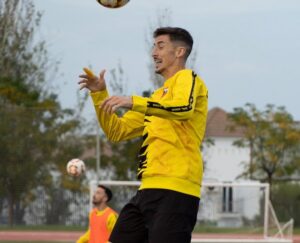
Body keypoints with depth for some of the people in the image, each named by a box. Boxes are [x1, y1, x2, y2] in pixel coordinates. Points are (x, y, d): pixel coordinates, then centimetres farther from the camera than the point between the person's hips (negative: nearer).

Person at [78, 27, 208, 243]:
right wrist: (99, 95, 13)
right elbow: (116, 131, 26)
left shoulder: (187, 78, 0)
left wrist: (133, 102, -31)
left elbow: (184, 108, -24)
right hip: (149, 190, 9)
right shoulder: (158, 96, 27)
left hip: (174, 189, -9)